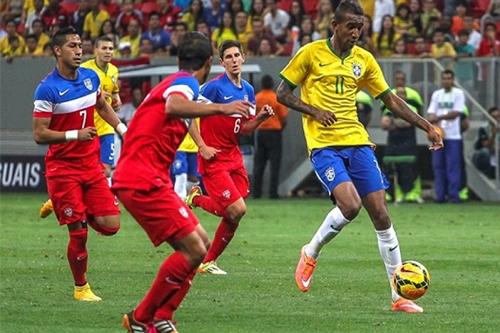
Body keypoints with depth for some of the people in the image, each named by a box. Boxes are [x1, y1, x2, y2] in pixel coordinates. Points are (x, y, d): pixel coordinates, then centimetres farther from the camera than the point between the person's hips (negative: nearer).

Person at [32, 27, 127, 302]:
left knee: (110, 225, -4)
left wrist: (123, 130, 18)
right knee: (79, 234, -6)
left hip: (91, 163, 5)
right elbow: (39, 134, -15)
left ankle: (65, 209, 23)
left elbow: (102, 106, 25)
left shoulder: (91, 78, 4)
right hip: (63, 168, -5)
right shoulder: (47, 89, -14)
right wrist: (75, 134, -24)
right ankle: (81, 288, 13)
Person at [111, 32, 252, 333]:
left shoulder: (176, 82, 22)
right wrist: (220, 108, -44)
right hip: (144, 181, -11)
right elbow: (173, 106, -34)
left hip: (148, 180, 11)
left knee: (201, 244, 10)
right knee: (193, 250, -13)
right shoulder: (185, 82, -10)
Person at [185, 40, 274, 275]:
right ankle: (196, 200, 9)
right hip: (213, 159, -7)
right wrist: (202, 146, -16)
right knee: (237, 209, -16)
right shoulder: (215, 87, -12)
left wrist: (261, 117, -3)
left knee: (233, 216, 2)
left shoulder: (247, 90, 10)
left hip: (234, 156, 7)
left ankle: (209, 262, 16)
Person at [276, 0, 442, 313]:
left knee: (381, 214, -3)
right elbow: (283, 93, 2)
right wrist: (314, 111, -14)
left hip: (358, 143, 5)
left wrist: (427, 126, 8)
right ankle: (311, 253, 4)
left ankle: (399, 295, 2)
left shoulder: (364, 60, 10)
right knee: (350, 205, -25)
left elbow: (391, 100, 16)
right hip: (324, 144, -4)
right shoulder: (311, 53, -2)